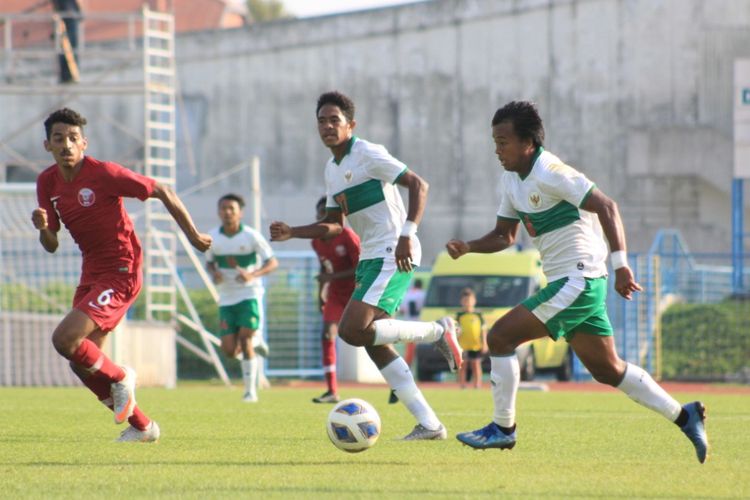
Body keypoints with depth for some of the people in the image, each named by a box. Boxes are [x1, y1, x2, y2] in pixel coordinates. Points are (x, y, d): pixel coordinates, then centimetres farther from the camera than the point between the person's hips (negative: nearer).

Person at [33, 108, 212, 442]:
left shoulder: (105, 174, -17)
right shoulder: (47, 182, 2)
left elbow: (163, 193, -8)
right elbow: (51, 246, 7)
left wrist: (193, 235, -1)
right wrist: (43, 228, -16)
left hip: (120, 274, -8)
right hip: (91, 274, 8)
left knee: (64, 339, -22)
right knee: (82, 362, 8)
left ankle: (119, 377, 5)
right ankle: (142, 427, 23)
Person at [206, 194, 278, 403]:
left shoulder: (251, 236, -11)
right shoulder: (213, 237, -1)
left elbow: (273, 262, -8)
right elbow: (209, 262, 13)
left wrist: (253, 274, -26)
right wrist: (214, 273, -11)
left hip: (249, 294, -4)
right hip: (227, 297, 4)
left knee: (245, 339, -16)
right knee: (229, 350, -3)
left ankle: (250, 390, -5)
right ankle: (255, 341, 32)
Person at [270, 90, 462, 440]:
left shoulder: (368, 154, -9)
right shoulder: (332, 169, 16)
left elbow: (418, 185, -13)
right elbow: (334, 224, 25)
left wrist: (407, 235, -24)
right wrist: (291, 233, 11)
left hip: (392, 254, -9)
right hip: (369, 258, 9)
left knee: (353, 330, -21)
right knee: (374, 343, 5)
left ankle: (437, 331, -5)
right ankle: (429, 424, 7)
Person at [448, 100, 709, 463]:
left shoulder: (550, 173, -17)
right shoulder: (511, 179, 11)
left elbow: (605, 207, -21)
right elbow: (504, 235, 19)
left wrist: (620, 264, -28)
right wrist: (467, 247, 0)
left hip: (577, 280, -10)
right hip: (569, 283, 10)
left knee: (500, 337, -11)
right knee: (607, 369, 14)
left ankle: (503, 429, -2)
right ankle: (684, 416, 19)